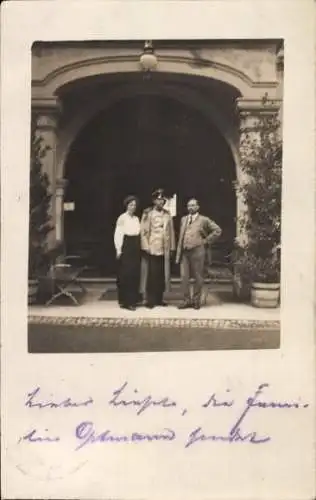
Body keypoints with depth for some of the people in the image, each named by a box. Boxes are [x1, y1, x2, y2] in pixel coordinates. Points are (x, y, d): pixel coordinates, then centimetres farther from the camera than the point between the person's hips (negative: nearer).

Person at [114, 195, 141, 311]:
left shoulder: (136, 218, 14)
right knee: (126, 274, -4)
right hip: (126, 246, -6)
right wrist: (119, 250, -12)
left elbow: (138, 233, 13)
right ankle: (125, 301, 0)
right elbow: (117, 234, -8)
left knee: (135, 274, 7)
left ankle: (133, 299, 15)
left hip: (135, 247, 6)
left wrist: (139, 247, 4)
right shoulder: (122, 218, -5)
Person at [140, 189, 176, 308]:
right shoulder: (147, 213, -1)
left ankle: (159, 298, 15)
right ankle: (150, 299, 6)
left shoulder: (167, 214, 11)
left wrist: (172, 247, 7)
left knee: (162, 275, 6)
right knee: (151, 274, -2)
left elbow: (171, 231, 11)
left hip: (164, 249, 4)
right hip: (151, 248, -4)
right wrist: (145, 247, -12)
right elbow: (143, 231, -5)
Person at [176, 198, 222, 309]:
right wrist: (178, 252, 12)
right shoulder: (183, 219, 16)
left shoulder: (204, 220, 1)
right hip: (184, 252, 4)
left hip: (197, 251, -4)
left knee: (198, 277, 3)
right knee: (184, 277, 0)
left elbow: (218, 230, 2)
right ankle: (187, 300, 10)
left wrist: (206, 241, -2)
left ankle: (196, 300, 14)